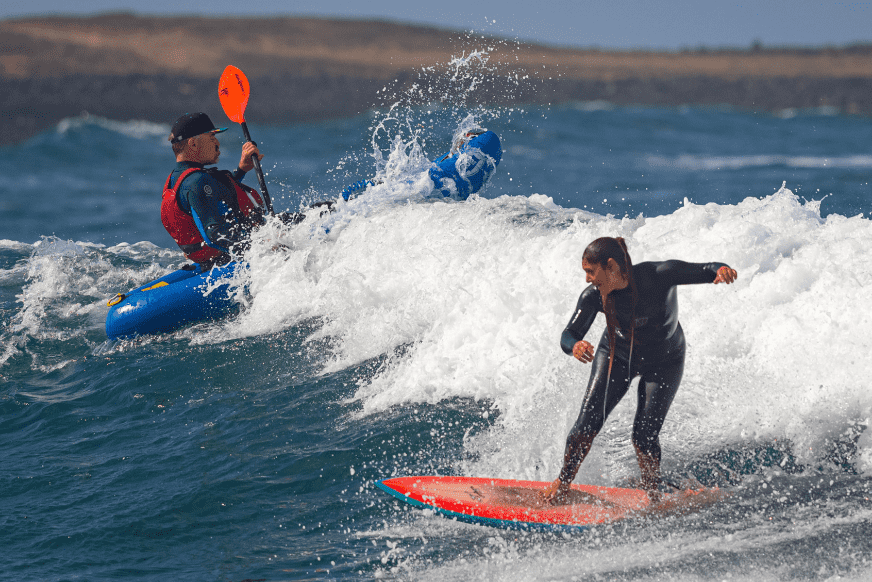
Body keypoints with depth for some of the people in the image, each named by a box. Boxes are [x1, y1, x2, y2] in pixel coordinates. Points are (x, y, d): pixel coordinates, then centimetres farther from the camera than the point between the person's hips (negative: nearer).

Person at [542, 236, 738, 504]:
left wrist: (721, 270, -54)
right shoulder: (593, 296, -25)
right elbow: (569, 334, -19)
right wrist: (574, 346, -44)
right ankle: (563, 483, 12)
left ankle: (653, 495, 16)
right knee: (589, 423, -11)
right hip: (616, 356, 2)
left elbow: (706, 271, -29)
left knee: (645, 436, -10)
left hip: (663, 362, -2)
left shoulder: (659, 275, -33)